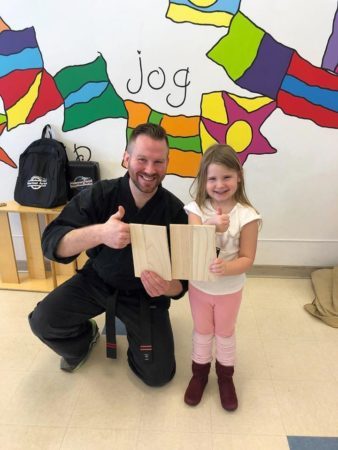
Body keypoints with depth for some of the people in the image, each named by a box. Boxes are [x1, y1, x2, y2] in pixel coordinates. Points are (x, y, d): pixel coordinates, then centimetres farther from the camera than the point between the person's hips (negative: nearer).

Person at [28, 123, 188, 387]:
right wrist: (99, 233, -49)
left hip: (145, 293, 0)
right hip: (97, 280, 1)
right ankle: (85, 338, 16)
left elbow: (183, 279, -16)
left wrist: (166, 287, -41)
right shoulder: (100, 194, -19)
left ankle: (135, 336, 30)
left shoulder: (175, 211, -19)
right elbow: (52, 243, -29)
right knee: (42, 321, -19)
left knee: (159, 375, -3)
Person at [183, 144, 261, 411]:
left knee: (225, 333, 21)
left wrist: (226, 268, -37)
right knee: (202, 332, 21)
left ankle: (225, 377, 45)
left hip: (230, 289, -1)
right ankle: (199, 374, 45)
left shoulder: (246, 215, -19)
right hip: (199, 286, 1)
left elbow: (247, 259, -17)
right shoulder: (197, 209, -14)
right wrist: (213, 228, -41)